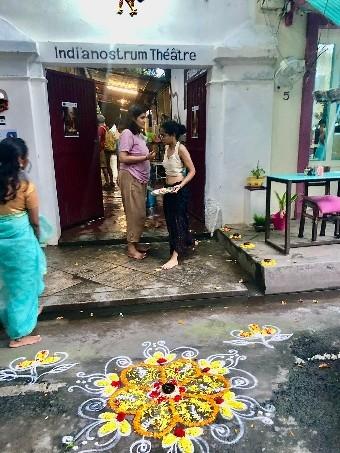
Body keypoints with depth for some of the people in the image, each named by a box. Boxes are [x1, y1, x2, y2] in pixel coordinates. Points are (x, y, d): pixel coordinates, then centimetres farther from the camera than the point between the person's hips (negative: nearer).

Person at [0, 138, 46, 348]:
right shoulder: (26, 186, -16)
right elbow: (34, 221, -9)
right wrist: (37, 237, 11)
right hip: (19, 239, -6)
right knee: (21, 284, 8)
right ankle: (19, 334, 19)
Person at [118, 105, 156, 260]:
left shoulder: (139, 135, 16)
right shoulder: (127, 134, -11)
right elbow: (123, 158, -19)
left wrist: (148, 156, 6)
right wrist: (145, 158, -19)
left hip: (140, 178, 9)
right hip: (130, 178, -9)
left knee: (139, 212, 11)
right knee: (135, 212, -6)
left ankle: (135, 243, 21)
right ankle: (131, 247, 3)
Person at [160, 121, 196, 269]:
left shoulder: (181, 149, -13)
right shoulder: (166, 148, 9)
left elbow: (192, 171, -13)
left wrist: (180, 185, -24)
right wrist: (164, 186, 13)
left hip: (180, 190, -8)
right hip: (168, 189, 8)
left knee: (178, 220, -5)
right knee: (171, 220, 14)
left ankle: (174, 257, -3)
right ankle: (188, 242, 36)